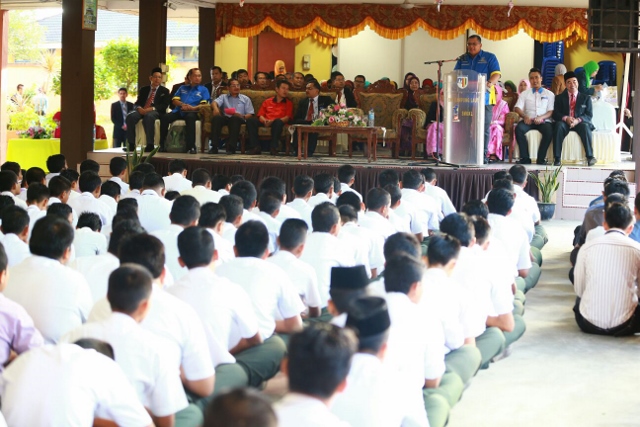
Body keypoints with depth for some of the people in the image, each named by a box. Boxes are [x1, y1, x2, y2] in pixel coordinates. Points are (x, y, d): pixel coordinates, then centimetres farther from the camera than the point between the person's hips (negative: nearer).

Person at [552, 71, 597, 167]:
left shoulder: (586, 98, 14)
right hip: (565, 123, 0)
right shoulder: (559, 97, 16)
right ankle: (557, 158, -40)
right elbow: (555, 114, 4)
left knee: (585, 126, -35)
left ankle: (590, 157, -39)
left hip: (579, 123, 0)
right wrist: (565, 118, -18)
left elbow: (589, 115, 3)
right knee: (559, 125, -35)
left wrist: (578, 120, -19)